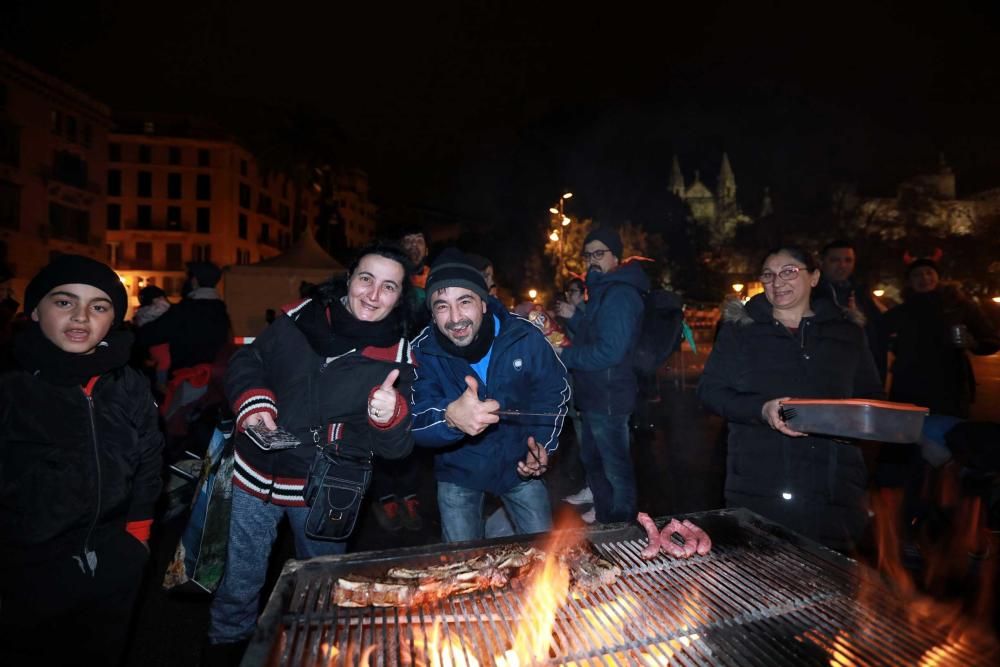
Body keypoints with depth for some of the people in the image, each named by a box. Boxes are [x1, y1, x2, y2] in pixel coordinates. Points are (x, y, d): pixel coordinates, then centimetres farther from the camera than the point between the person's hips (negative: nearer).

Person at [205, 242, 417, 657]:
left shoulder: (397, 357, -12)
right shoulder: (300, 317, -6)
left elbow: (397, 445, -15)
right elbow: (247, 362, 4)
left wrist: (388, 416, -37)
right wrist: (254, 404, -14)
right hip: (258, 475, 1)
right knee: (240, 580, 20)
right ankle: (226, 645, 50)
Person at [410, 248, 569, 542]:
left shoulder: (526, 337, -19)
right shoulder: (422, 352, -20)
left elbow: (554, 391, -3)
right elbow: (414, 419, -28)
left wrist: (543, 443, -16)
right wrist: (450, 417, -51)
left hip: (520, 464, 1)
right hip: (458, 473, 0)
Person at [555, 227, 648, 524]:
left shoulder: (619, 294, -19)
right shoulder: (603, 291, 14)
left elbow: (609, 351, -27)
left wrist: (564, 355, -17)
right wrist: (574, 317, 9)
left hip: (608, 398, -11)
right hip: (596, 396, 11)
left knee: (616, 468, 2)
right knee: (592, 458, 24)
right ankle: (603, 513, 42)